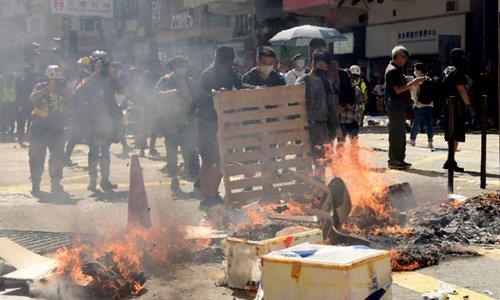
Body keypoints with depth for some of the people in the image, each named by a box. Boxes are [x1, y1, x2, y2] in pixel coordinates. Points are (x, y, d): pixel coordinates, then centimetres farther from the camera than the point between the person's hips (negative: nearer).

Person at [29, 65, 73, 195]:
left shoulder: (63, 89, 10)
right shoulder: (40, 87, 2)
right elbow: (33, 97, -17)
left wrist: (62, 91, -13)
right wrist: (48, 89, -21)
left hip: (57, 127, 3)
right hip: (40, 127, -3)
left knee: (57, 157, 5)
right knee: (37, 157, -1)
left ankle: (56, 184, 15)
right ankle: (35, 185, 6)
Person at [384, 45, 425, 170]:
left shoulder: (398, 70, 20)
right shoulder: (392, 70, -11)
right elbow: (398, 90, -18)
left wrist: (415, 82, 13)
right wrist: (412, 83, -17)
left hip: (401, 106, 11)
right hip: (395, 106, -11)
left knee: (401, 134, 12)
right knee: (396, 134, -8)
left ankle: (399, 160, 17)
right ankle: (394, 161, -6)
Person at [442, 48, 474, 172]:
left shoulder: (448, 72, 17)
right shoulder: (457, 72, -12)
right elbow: (461, 90, -19)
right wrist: (469, 105, -18)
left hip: (448, 105, 10)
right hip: (457, 107, -10)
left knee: (452, 135, 14)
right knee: (456, 135, -8)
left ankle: (451, 161, 19)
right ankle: (450, 162, -10)